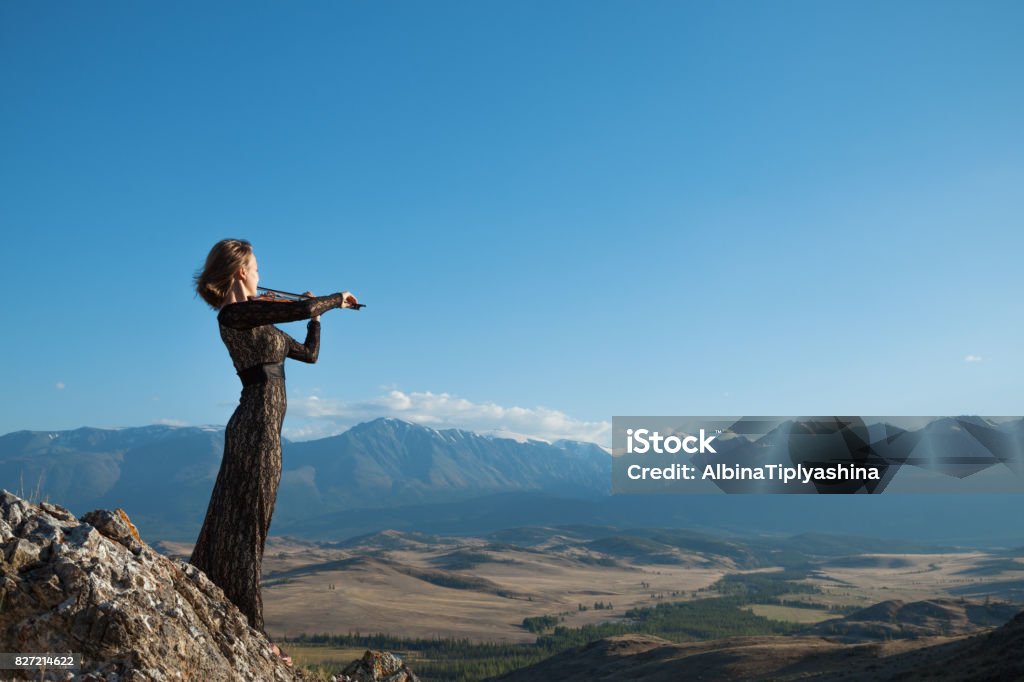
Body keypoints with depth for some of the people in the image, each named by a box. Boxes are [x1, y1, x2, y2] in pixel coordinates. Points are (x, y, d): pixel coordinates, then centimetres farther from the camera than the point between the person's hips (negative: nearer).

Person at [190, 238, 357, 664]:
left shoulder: (257, 319, 17)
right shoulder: (234, 314, -12)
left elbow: (310, 353, 24)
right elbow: (304, 308, -22)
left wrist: (316, 315, 17)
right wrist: (336, 299, -4)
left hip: (257, 427, 9)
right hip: (258, 426, -9)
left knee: (234, 522, 15)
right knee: (248, 524, -3)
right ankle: (250, 632, 6)